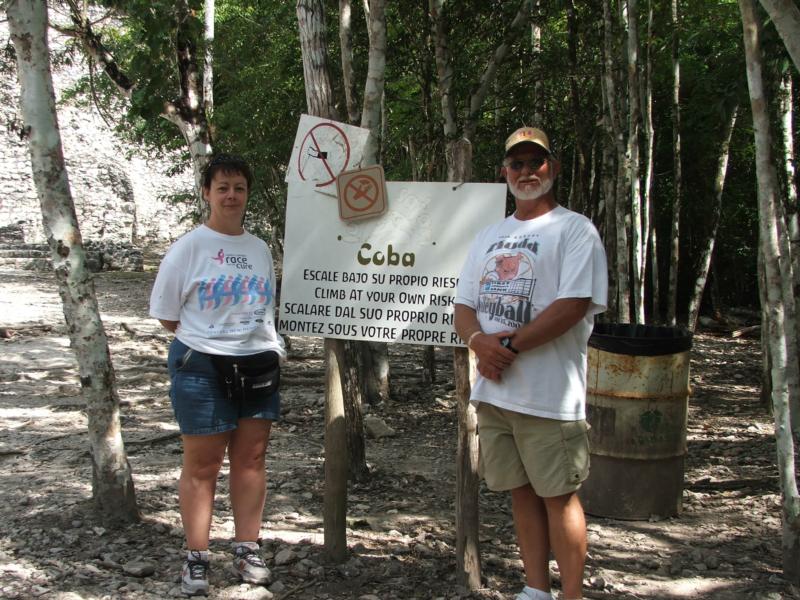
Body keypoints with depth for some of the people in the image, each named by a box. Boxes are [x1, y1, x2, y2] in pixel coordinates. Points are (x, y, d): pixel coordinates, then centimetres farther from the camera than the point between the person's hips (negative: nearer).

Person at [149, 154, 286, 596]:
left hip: (259, 365, 5)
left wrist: (268, 345, 6)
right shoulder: (189, 247, -6)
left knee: (251, 459, 8)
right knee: (202, 465, 2)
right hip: (202, 368, -5)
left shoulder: (259, 248, 10)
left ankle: (247, 550, 19)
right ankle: (196, 559, 13)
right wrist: (212, 336, 0)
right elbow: (167, 314, -3)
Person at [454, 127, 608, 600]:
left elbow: (573, 305, -15)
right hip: (493, 389, 6)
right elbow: (464, 307, 14)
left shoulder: (575, 229, -4)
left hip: (549, 393, -6)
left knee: (558, 495, 0)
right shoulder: (489, 237, 17)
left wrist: (509, 346, -15)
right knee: (522, 491, 13)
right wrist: (480, 341, -9)